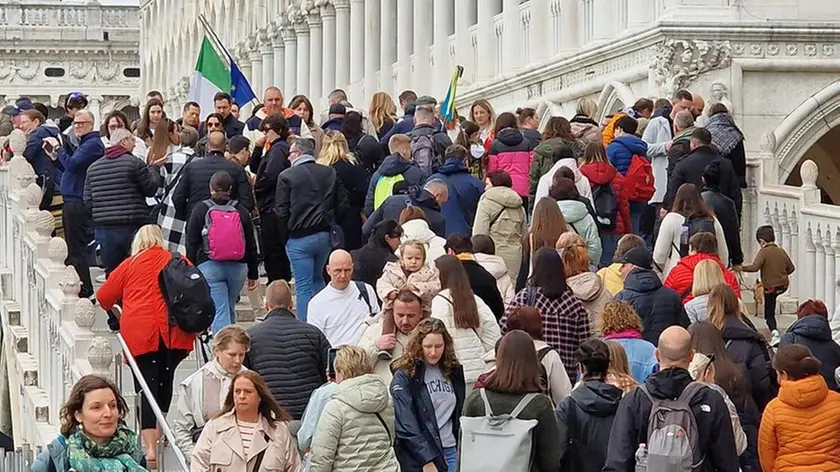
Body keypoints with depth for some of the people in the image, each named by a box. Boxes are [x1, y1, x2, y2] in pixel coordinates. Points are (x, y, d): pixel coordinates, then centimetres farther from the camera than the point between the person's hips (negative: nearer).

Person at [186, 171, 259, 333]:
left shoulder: (200, 210, 1)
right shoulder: (241, 211, 7)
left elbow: (192, 244, 0)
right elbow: (251, 245, 10)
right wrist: (253, 274, 17)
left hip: (209, 267, -3)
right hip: (238, 267, 3)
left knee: (219, 311, -8)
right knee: (229, 309, 20)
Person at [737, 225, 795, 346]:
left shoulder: (763, 252, -13)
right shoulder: (782, 251, 5)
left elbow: (754, 267, -26)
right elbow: (791, 268, 12)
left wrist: (741, 267, -19)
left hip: (770, 287, -6)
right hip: (784, 285, 6)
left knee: (769, 314, 2)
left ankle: (774, 332, -20)